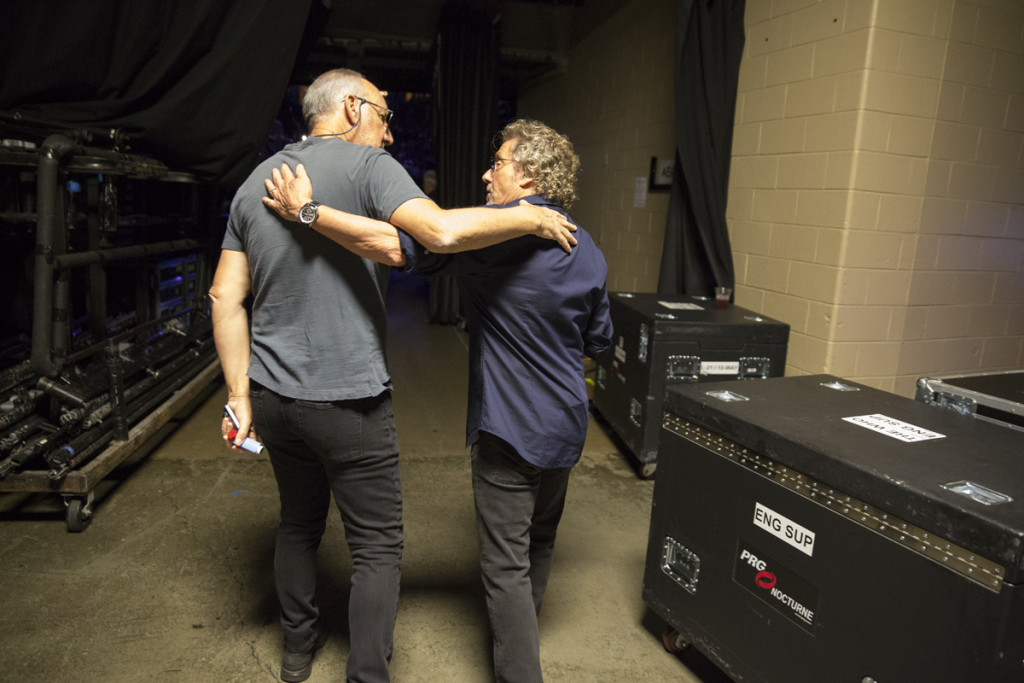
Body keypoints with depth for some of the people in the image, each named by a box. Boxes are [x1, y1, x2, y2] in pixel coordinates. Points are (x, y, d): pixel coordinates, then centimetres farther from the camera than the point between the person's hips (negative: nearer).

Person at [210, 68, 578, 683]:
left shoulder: (255, 182, 11)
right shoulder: (364, 163, -9)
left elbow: (226, 296, 7)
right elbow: (442, 232, -27)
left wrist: (240, 395, 9)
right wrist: (532, 218, -12)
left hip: (274, 397, 8)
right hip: (348, 401, -7)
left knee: (299, 523, 24)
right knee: (378, 549, 7)